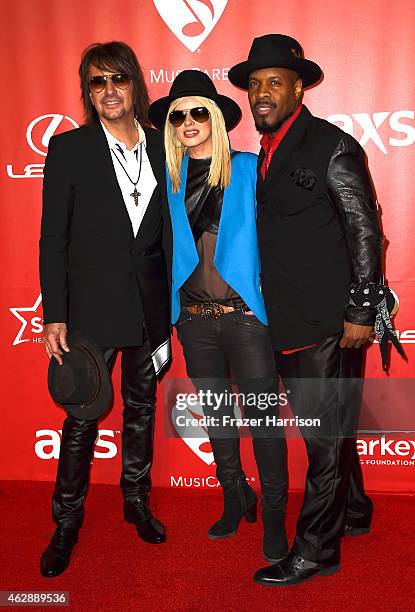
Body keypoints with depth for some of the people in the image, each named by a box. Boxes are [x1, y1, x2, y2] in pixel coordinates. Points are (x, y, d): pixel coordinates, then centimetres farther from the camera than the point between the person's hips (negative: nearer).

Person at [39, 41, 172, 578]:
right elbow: (53, 239, -5)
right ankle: (66, 522, 23)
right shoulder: (68, 149, -4)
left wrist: (174, 302, 5)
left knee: (141, 407, 16)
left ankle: (137, 500, 36)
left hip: (150, 305, 4)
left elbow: (169, 227, 8)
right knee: (83, 416, 5)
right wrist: (54, 317, -10)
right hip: (92, 305, -3)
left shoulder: (161, 146, 4)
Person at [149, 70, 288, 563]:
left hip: (245, 315, -4)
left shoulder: (248, 169, -2)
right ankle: (235, 499, 36)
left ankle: (274, 516, 21)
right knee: (215, 415, 16)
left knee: (262, 417, 2)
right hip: (194, 319, 4)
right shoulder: (168, 179, 7)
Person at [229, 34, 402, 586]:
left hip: (330, 321, -8)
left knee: (326, 432, 1)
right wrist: (270, 308, 13)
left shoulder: (332, 146, -9)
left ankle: (316, 551, 15)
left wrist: (361, 311, -14)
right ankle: (353, 510, 40)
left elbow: (365, 230, -10)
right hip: (288, 322, 8)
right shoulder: (265, 154, 14)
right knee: (324, 427, 19)